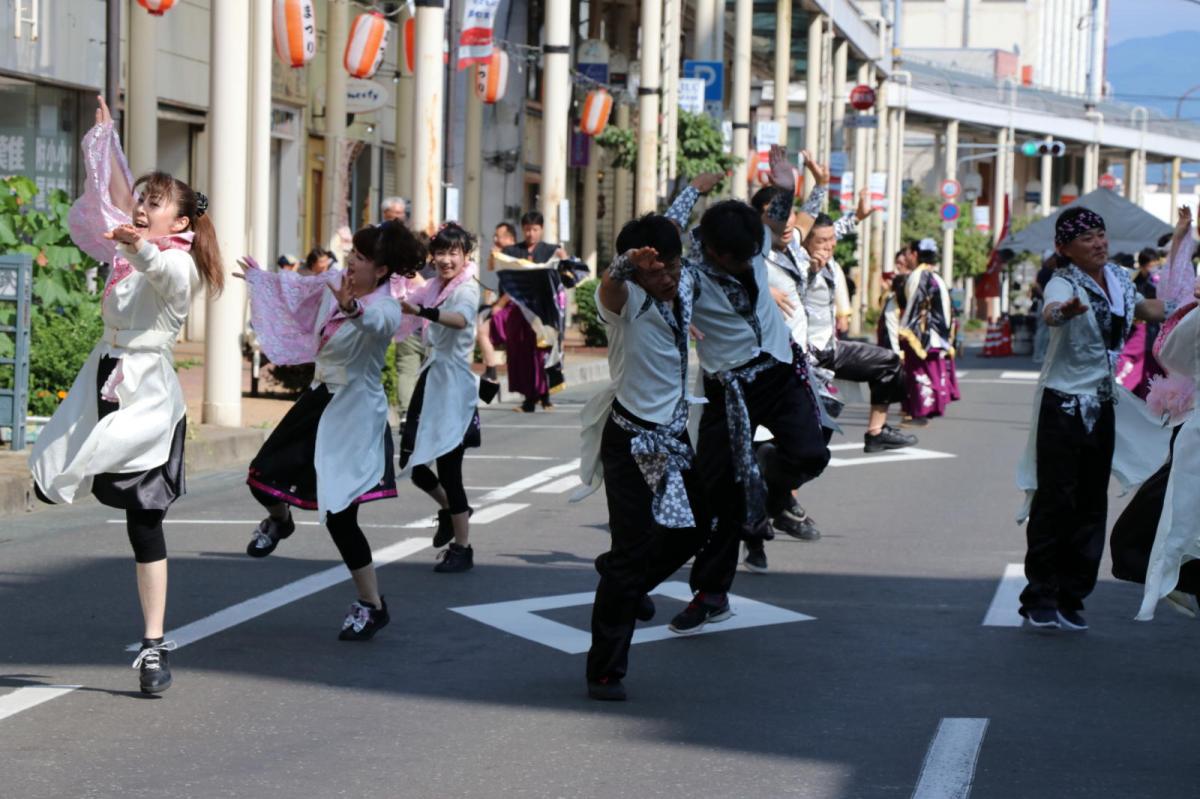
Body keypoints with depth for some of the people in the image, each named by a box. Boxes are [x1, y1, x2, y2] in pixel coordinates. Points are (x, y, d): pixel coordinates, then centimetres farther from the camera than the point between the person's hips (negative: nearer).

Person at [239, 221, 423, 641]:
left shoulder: (386, 308, -24)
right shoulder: (337, 282, -4)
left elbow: (376, 320, -50)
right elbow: (297, 287, 18)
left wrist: (353, 309, -72)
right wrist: (259, 277, 35)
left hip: (355, 414, -7)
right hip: (320, 398, 7)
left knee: (339, 514, -7)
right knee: (262, 478, 9)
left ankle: (372, 605, 9)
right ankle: (279, 520, 46)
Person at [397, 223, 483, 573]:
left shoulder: (466, 289, -13)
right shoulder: (436, 287, 11)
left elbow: (461, 319, -37)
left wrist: (419, 310, -52)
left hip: (453, 383, -8)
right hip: (430, 377, 8)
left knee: (447, 466, -7)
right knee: (411, 461, 10)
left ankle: (462, 548, 4)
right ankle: (449, 509, 36)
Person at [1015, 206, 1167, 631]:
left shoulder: (1118, 278, 6)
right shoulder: (1064, 283, -16)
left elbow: (1145, 309, 28)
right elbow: (1050, 311, -42)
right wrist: (1065, 310, -63)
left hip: (1101, 405, 7)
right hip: (1062, 404, -7)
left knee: (1092, 502, 7)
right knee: (1055, 501, -8)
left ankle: (1070, 597, 14)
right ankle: (1040, 599, -3)